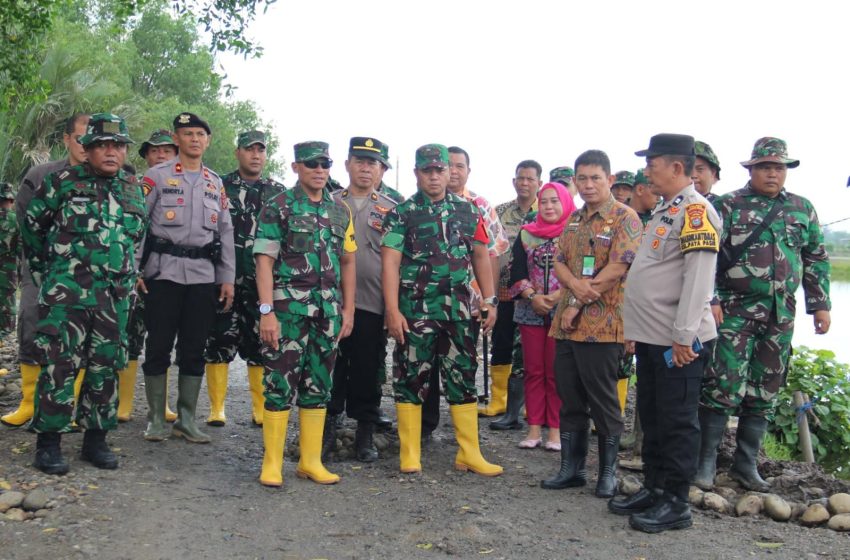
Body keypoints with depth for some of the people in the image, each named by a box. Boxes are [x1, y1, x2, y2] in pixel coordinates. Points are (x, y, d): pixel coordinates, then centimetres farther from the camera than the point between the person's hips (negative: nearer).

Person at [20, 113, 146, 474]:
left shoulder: (133, 190, 12)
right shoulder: (63, 182, 0)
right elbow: (31, 225, 9)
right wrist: (42, 269, 13)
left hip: (114, 297, 4)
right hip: (66, 293, -4)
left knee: (105, 369, 8)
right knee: (59, 366, -4)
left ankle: (95, 439, 19)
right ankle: (48, 443, 7)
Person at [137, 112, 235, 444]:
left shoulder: (216, 184, 15)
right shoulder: (156, 176, 2)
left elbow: (226, 232, 14)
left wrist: (227, 277, 8)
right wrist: (134, 269, -9)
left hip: (204, 276, 3)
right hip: (163, 272, -3)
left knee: (194, 349, 6)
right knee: (159, 346, 2)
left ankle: (187, 419, 16)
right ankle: (156, 419, 13)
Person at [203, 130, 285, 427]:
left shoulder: (278, 192, 9)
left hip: (264, 282, 1)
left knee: (261, 344, 5)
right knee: (219, 342, 1)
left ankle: (260, 408, 14)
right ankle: (217, 407, 11)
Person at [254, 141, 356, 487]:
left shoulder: (340, 212, 12)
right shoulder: (278, 207, -2)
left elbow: (348, 262, 15)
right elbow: (265, 261, -8)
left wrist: (348, 310, 8)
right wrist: (266, 311, -15)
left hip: (328, 310, 5)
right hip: (288, 308, -5)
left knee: (318, 386, 10)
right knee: (281, 384, -2)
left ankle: (311, 461, 20)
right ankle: (272, 463, 9)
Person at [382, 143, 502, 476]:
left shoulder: (467, 211, 10)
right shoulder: (401, 213, 0)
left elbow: (481, 256, 13)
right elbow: (390, 262, -7)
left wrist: (490, 301, 6)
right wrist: (392, 311, -15)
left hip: (458, 310, 3)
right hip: (415, 309, -3)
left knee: (463, 376, 6)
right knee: (411, 377, 2)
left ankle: (469, 454, 15)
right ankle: (410, 454, 13)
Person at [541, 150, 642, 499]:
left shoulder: (625, 218, -6)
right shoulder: (574, 219, 17)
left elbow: (617, 269, -15)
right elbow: (559, 263, 11)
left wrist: (578, 303, -13)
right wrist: (576, 284, -12)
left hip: (602, 325, -6)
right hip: (566, 324, 7)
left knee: (603, 401, 3)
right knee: (570, 400, 12)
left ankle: (608, 472, 17)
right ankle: (571, 469, 22)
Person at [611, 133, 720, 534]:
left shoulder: (695, 210, -13)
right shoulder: (664, 210, 17)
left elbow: (699, 276, -21)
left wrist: (684, 335, -23)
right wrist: (637, 328, 20)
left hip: (678, 342, -10)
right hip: (651, 337, 10)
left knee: (677, 421, 1)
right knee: (651, 418, 16)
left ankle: (675, 504, 12)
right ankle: (653, 489, 29)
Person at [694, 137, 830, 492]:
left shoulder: (802, 209, 12)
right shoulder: (728, 206, -2)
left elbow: (816, 259, 16)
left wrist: (820, 304, 9)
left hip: (781, 314, 5)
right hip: (736, 310, -4)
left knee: (764, 392, 9)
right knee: (724, 386, -8)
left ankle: (746, 464, 21)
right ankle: (706, 461, 5)